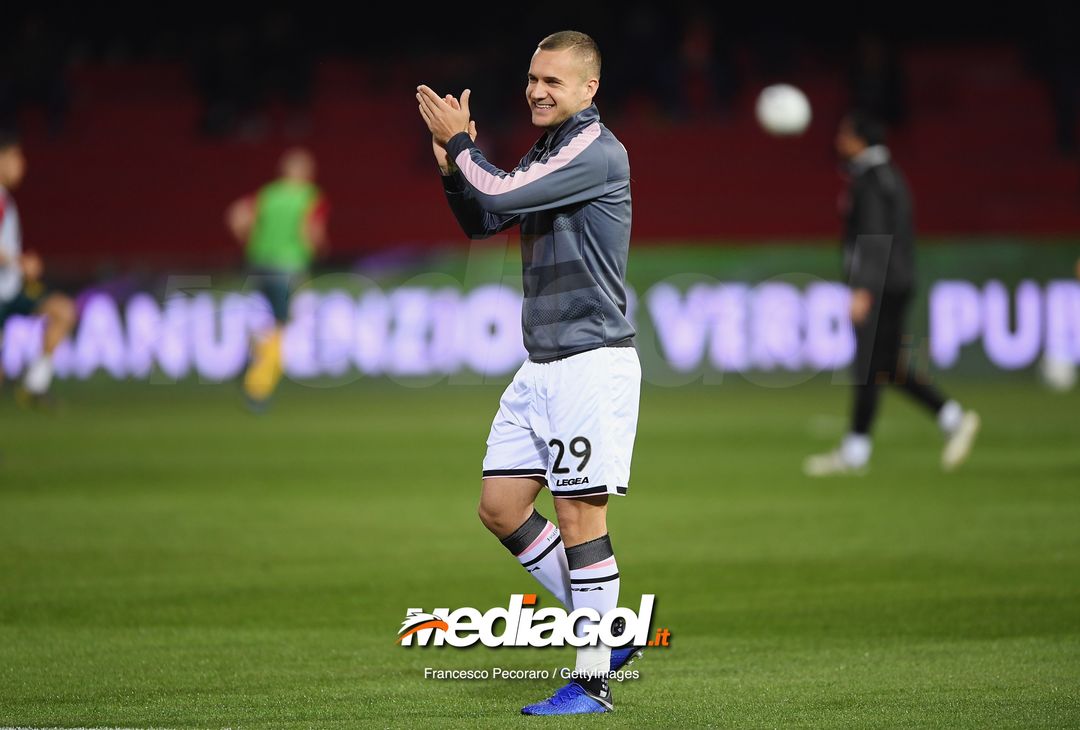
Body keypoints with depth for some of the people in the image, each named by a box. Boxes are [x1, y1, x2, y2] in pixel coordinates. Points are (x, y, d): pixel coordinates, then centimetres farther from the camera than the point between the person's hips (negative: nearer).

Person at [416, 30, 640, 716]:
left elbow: (502, 196, -20)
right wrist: (454, 163, 6)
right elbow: (481, 220, 23)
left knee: (579, 516, -8)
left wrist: (459, 143, -4)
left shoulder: (596, 149, -13)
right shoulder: (545, 153, 16)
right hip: (542, 368, 9)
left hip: (593, 363, -9)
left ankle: (593, 682, 0)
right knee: (501, 507, 7)